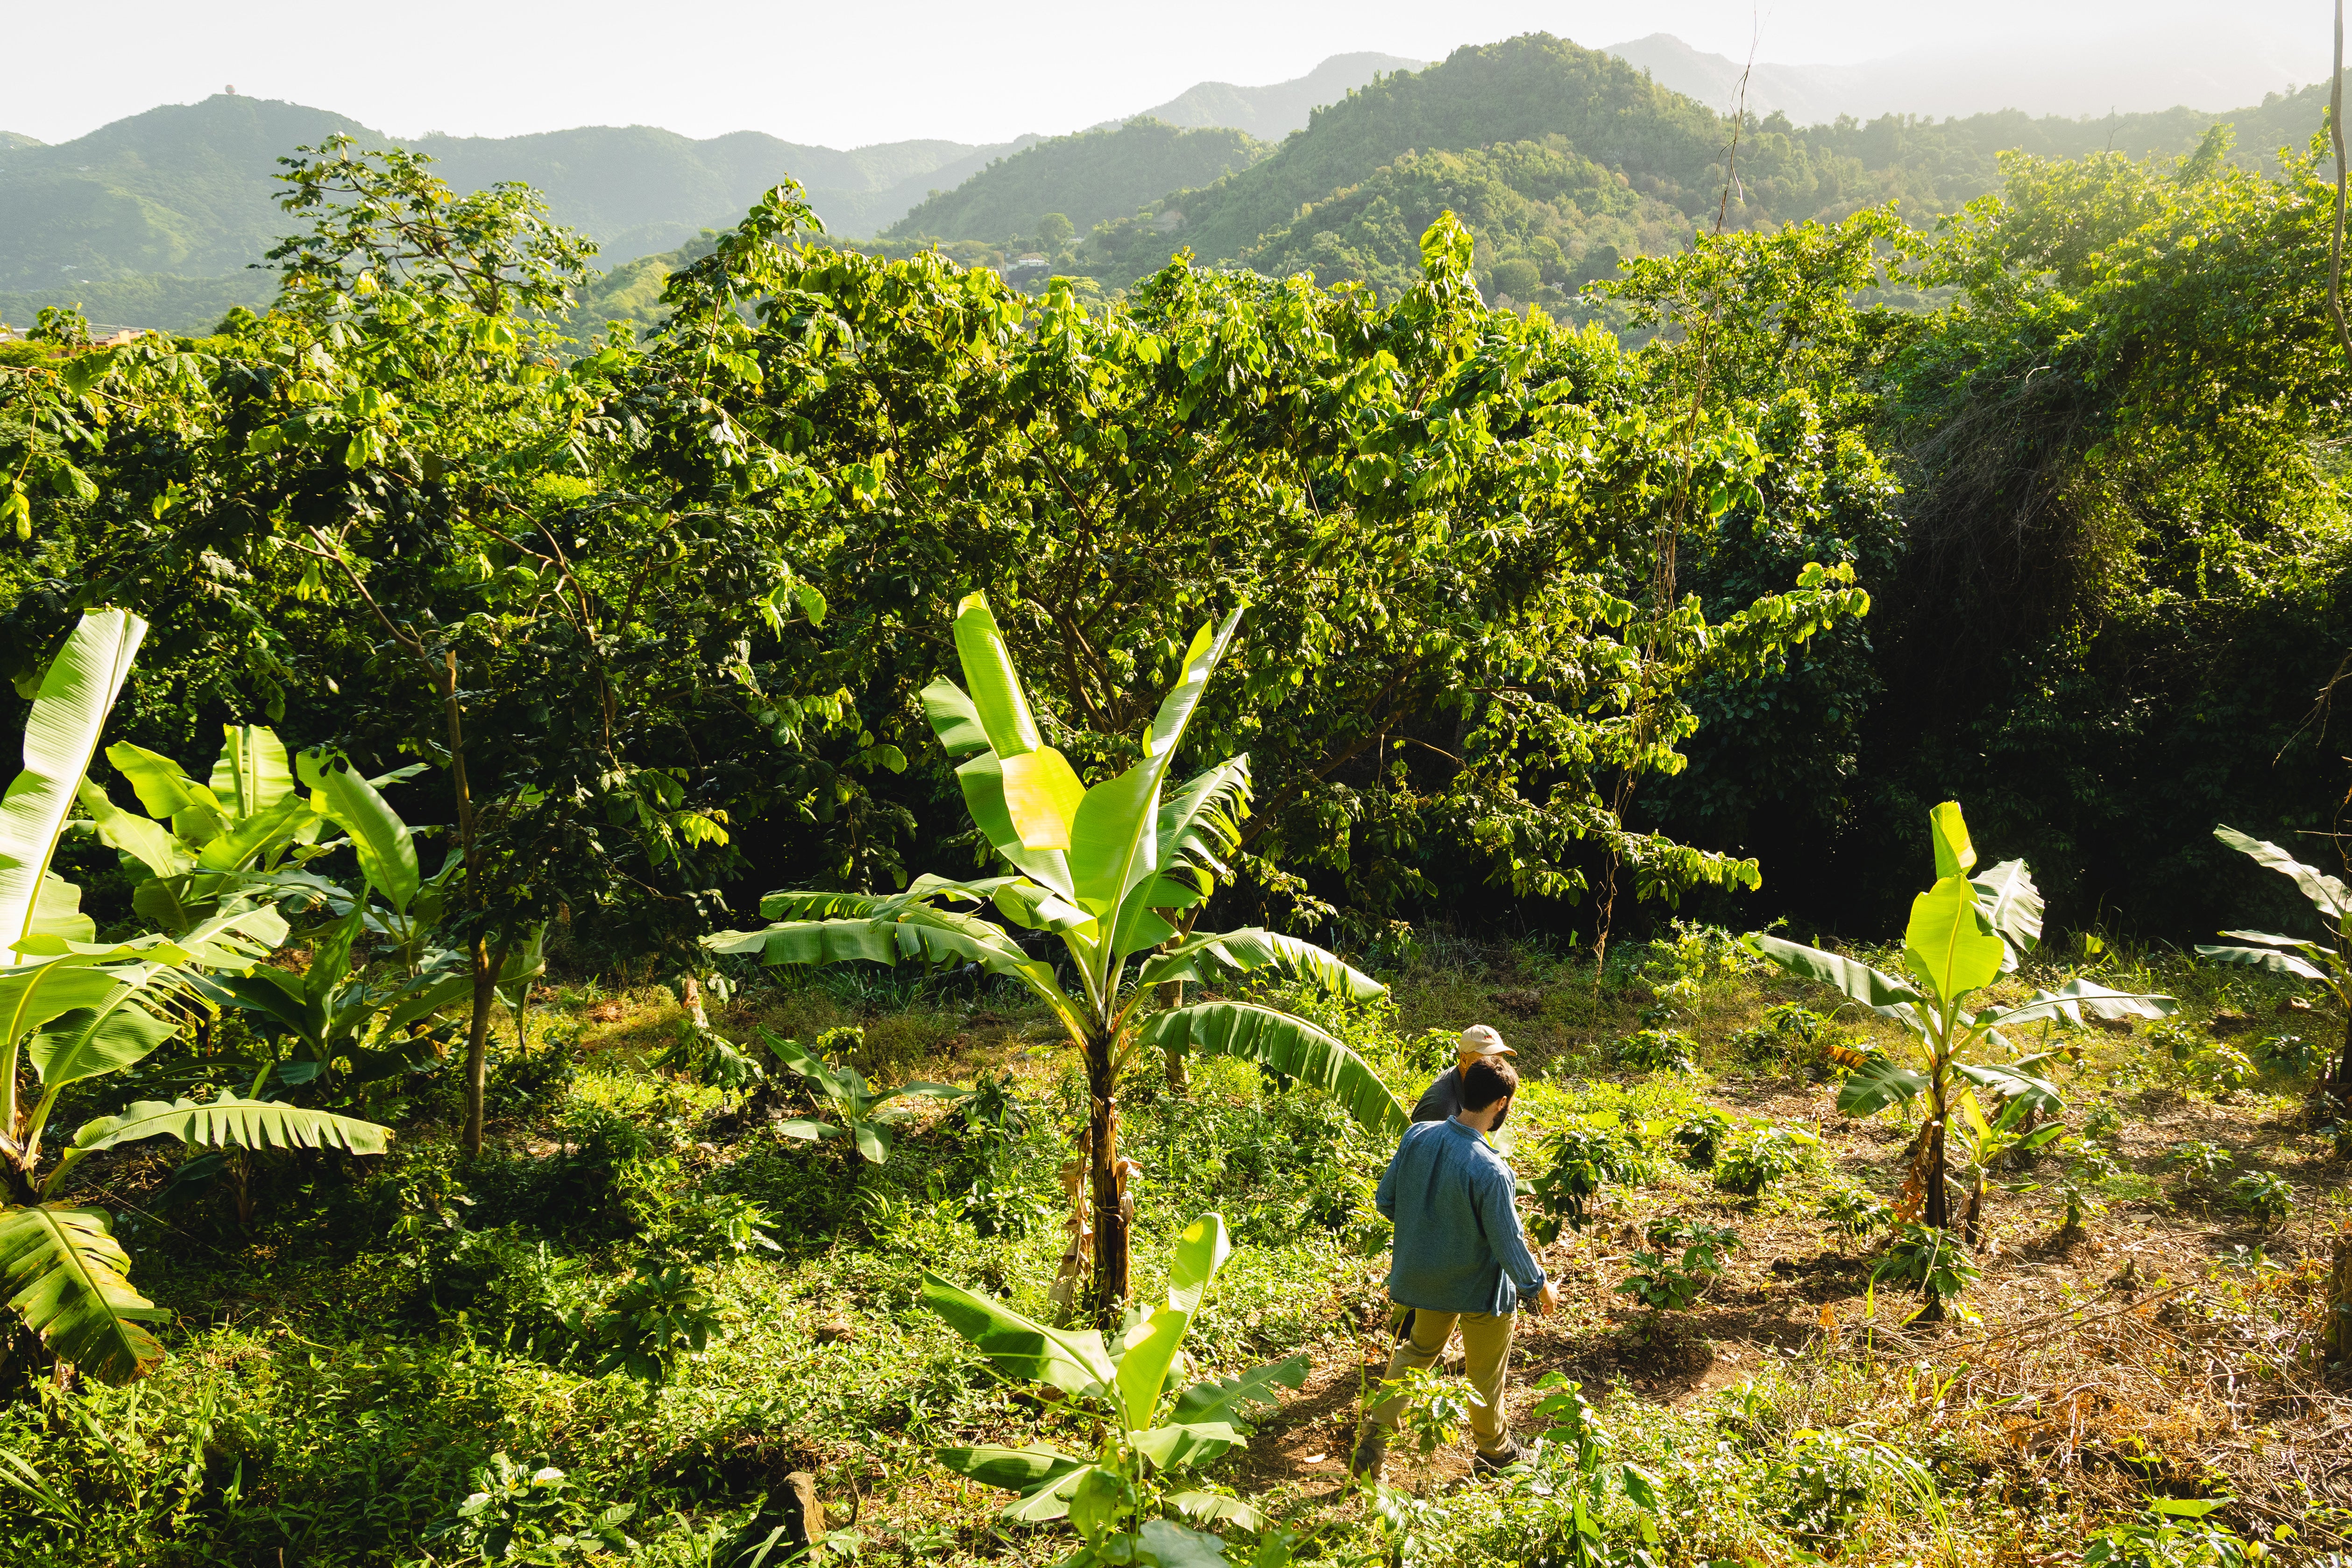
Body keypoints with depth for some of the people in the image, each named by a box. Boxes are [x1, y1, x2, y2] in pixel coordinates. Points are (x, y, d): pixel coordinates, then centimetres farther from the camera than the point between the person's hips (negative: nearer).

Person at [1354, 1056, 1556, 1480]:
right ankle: (1495, 1453, 41)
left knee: (1419, 1347, 28)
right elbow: (1508, 1242, -23)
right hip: (1481, 1287, -5)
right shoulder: (1489, 1170, -33)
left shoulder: (1417, 1136, -16)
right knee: (1485, 1374, 19)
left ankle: (1376, 1436, 23)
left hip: (1425, 1273, 5)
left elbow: (1385, 1200, -3)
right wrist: (1539, 1286, -5)